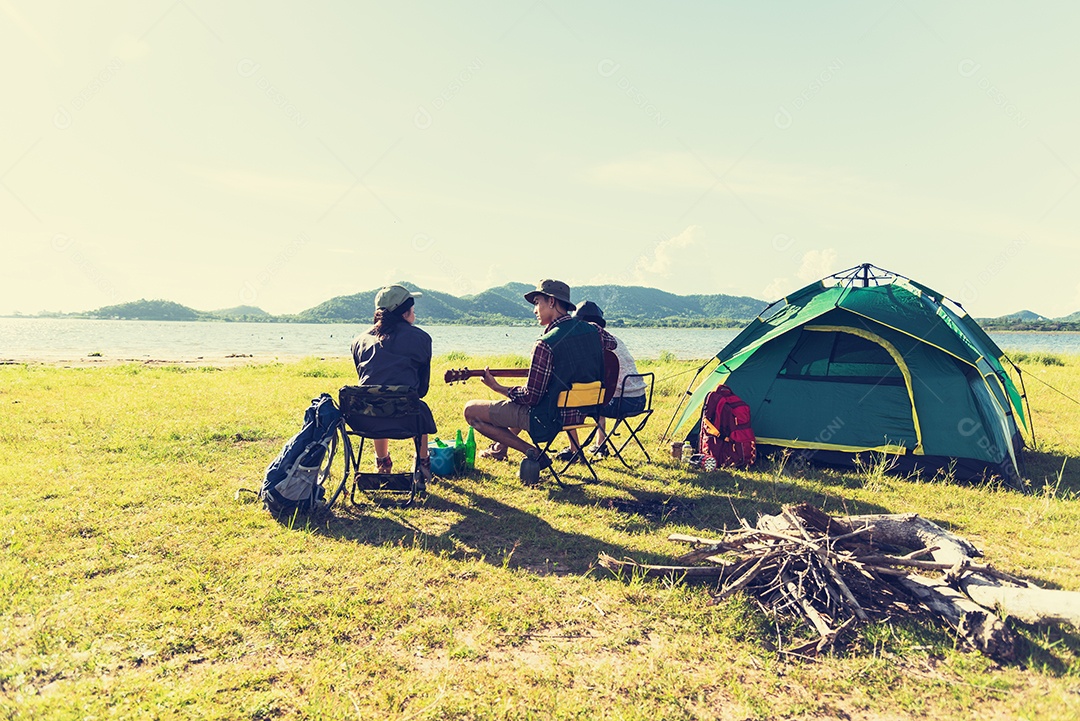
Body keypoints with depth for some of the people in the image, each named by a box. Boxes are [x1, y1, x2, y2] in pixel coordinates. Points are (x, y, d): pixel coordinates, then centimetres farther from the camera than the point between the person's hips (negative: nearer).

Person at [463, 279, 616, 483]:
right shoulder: (593, 330, -2)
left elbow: (531, 397, -20)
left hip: (549, 418, -8)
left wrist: (499, 388, -6)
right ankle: (500, 448, 45)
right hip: (582, 411, 9)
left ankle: (532, 453, -4)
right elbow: (612, 344, 24)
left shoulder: (546, 344, -24)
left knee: (471, 411, 0)